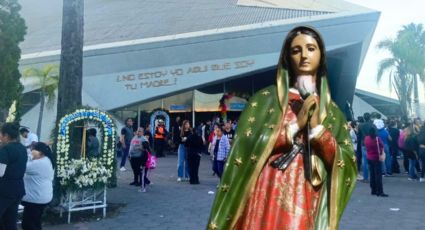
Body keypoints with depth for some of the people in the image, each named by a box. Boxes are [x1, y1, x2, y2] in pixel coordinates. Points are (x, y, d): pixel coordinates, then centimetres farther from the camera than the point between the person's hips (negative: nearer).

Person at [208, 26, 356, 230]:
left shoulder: (333, 112, 12)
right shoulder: (266, 98, 4)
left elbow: (345, 164, 3)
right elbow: (246, 146, -6)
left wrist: (316, 126, -9)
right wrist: (295, 125, -10)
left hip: (307, 204, 2)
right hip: (268, 196, -2)